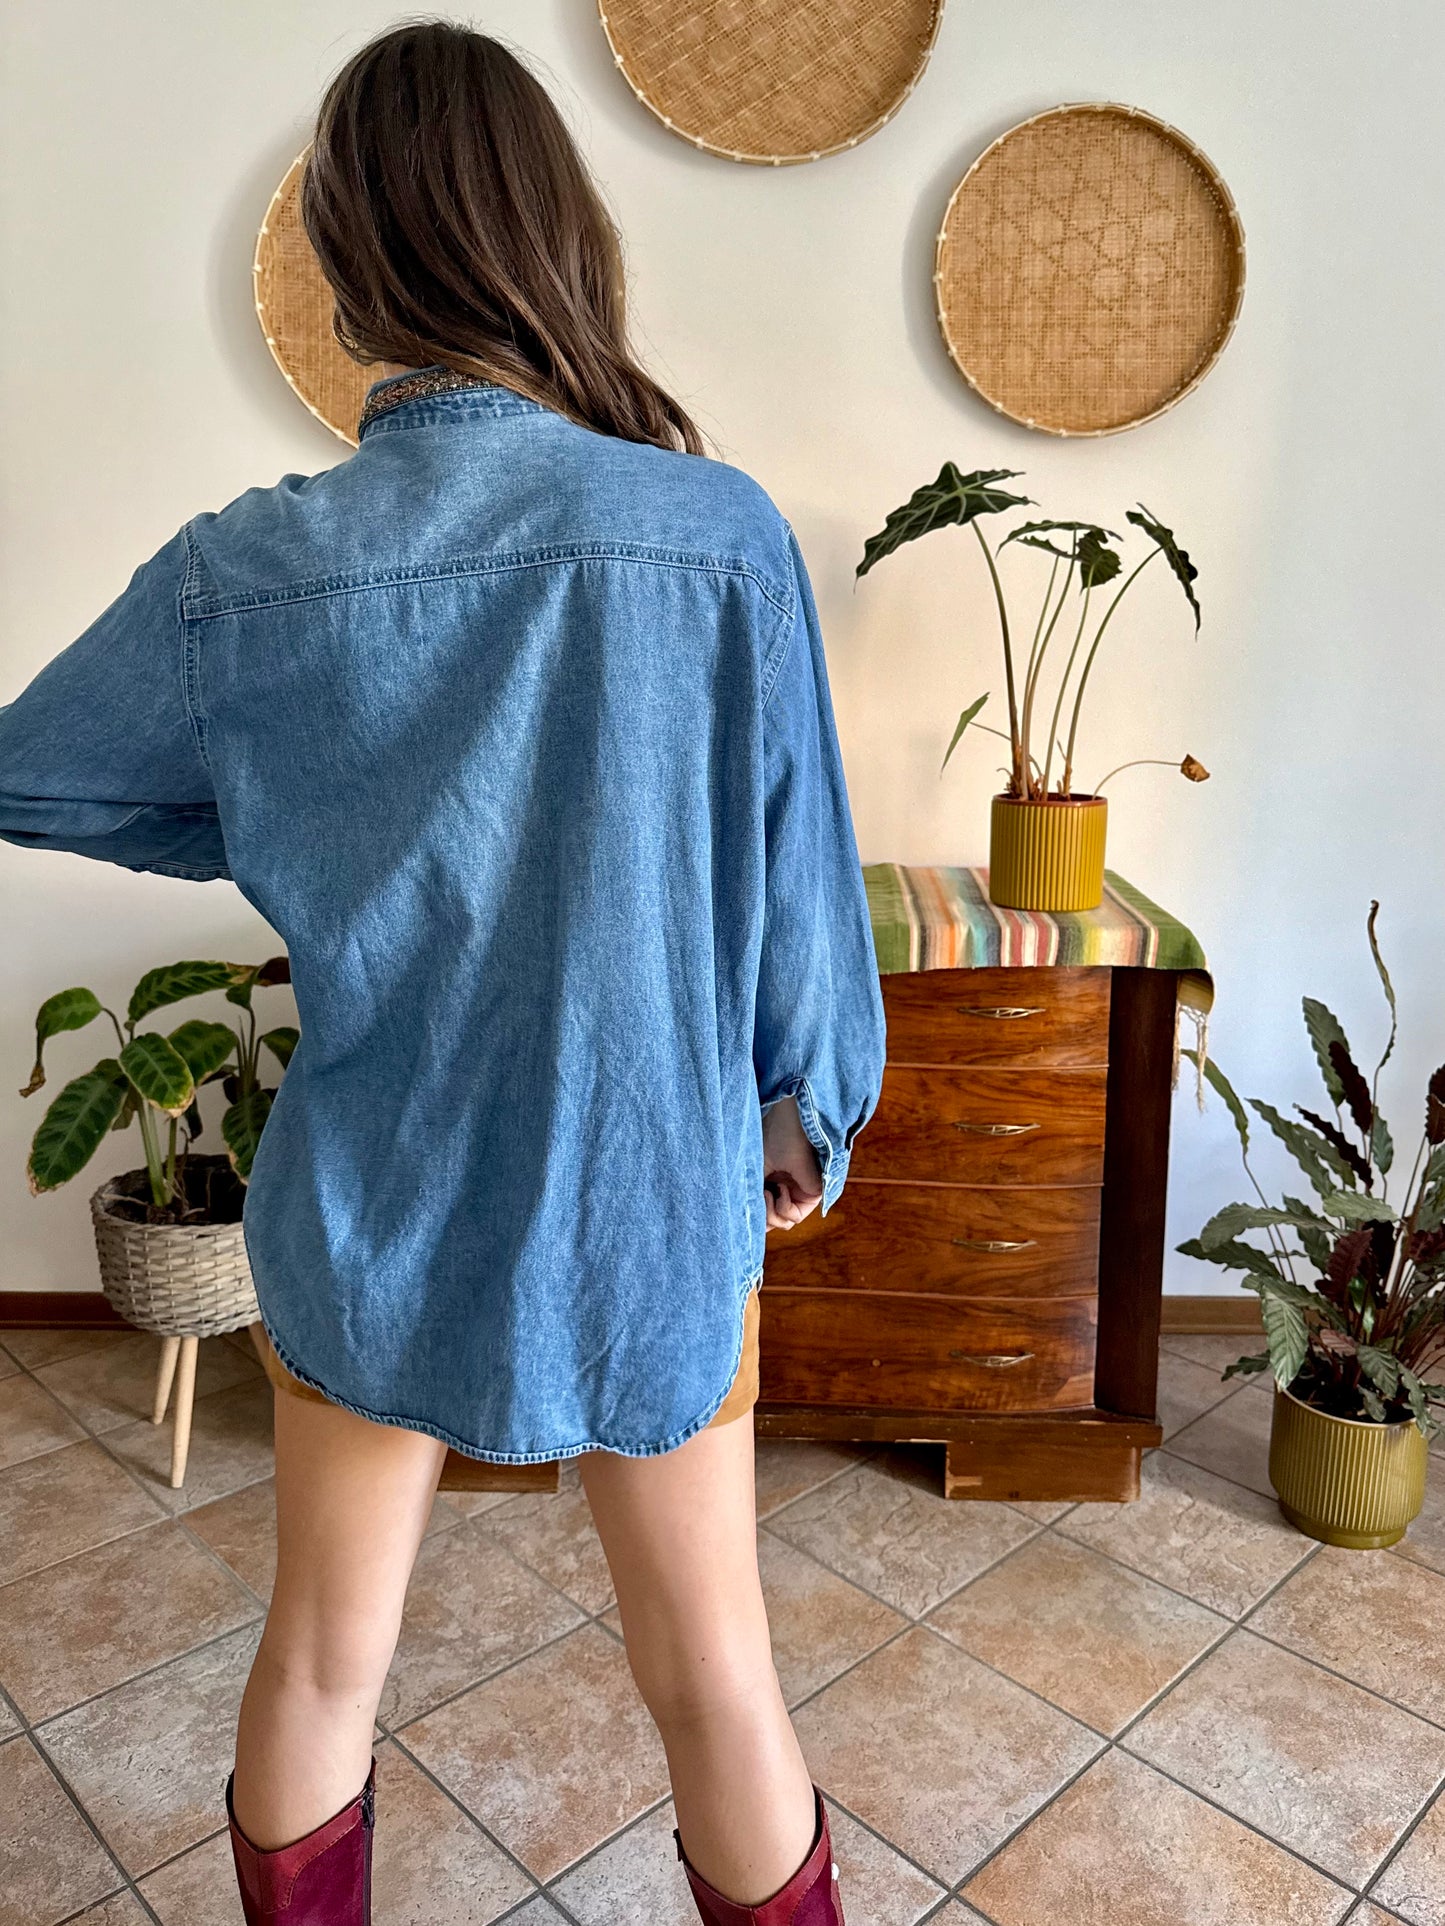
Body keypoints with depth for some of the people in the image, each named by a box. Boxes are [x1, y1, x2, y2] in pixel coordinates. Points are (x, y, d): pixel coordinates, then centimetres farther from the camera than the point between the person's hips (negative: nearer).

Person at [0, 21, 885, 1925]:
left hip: (370, 1215, 2)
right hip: (651, 1214, -1)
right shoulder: (725, 534, -16)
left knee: (321, 1661, 25)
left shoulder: (244, 573, -13)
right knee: (716, 1679, 20)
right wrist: (807, 1108, 9)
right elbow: (798, 876, -8)